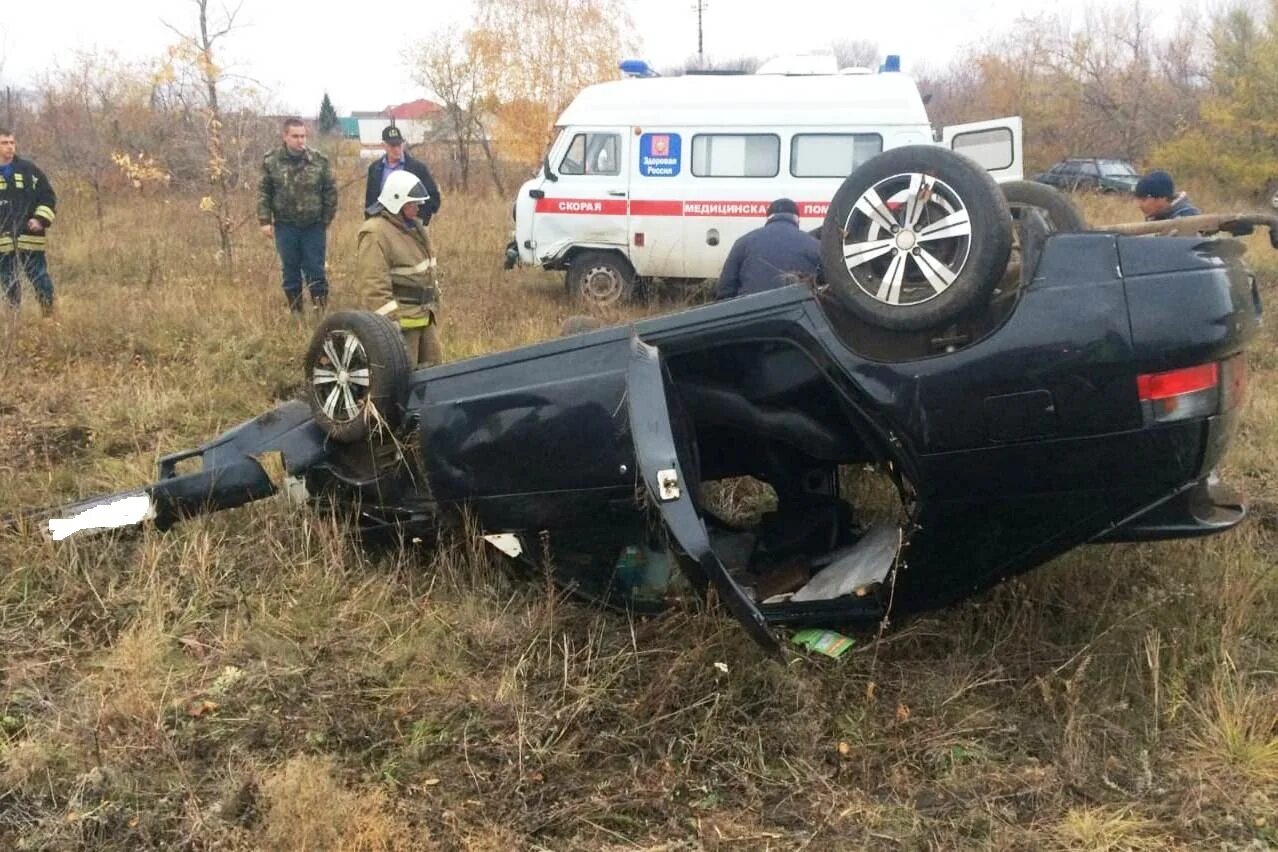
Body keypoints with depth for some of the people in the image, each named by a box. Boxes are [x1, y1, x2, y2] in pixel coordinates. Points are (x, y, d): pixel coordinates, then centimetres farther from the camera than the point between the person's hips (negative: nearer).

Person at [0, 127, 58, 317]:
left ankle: (49, 314, 7)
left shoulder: (29, 169, 3)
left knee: (39, 277, -1)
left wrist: (41, 219, -8)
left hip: (29, 237, -2)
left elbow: (49, 196, 5)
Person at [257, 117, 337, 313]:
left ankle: (321, 309, 11)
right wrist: (265, 220, -3)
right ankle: (295, 311, 19)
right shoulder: (271, 161, -2)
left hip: (314, 226, -1)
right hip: (285, 226, 1)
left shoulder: (319, 161, -3)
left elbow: (331, 191, 2)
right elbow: (263, 192, 2)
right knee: (290, 270, 9)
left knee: (315, 269, 2)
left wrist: (327, 219, 2)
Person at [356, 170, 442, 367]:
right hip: (401, 319, -9)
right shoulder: (375, 234, -17)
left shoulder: (414, 226, 14)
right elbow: (374, 286, -23)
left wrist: (434, 306, 24)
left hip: (426, 317, 9)